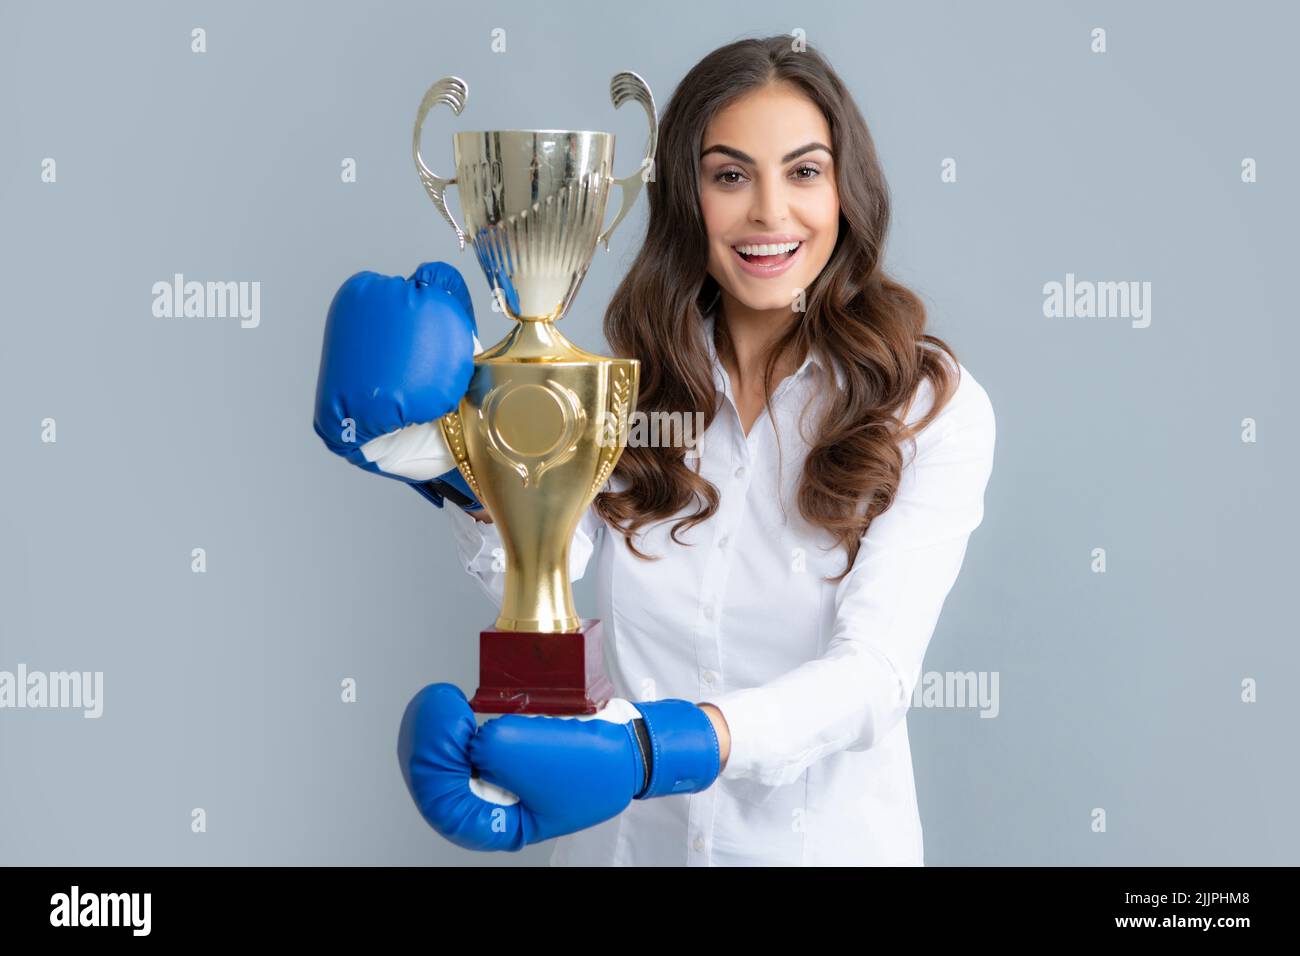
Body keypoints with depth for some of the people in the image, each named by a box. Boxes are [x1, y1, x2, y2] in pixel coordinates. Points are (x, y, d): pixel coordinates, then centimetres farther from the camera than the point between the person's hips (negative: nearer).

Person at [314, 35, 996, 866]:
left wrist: (647, 751, -38)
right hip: (626, 835, 3)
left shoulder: (932, 408, -12)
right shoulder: (632, 377, -1)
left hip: (823, 836, -3)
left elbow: (874, 673, -23)